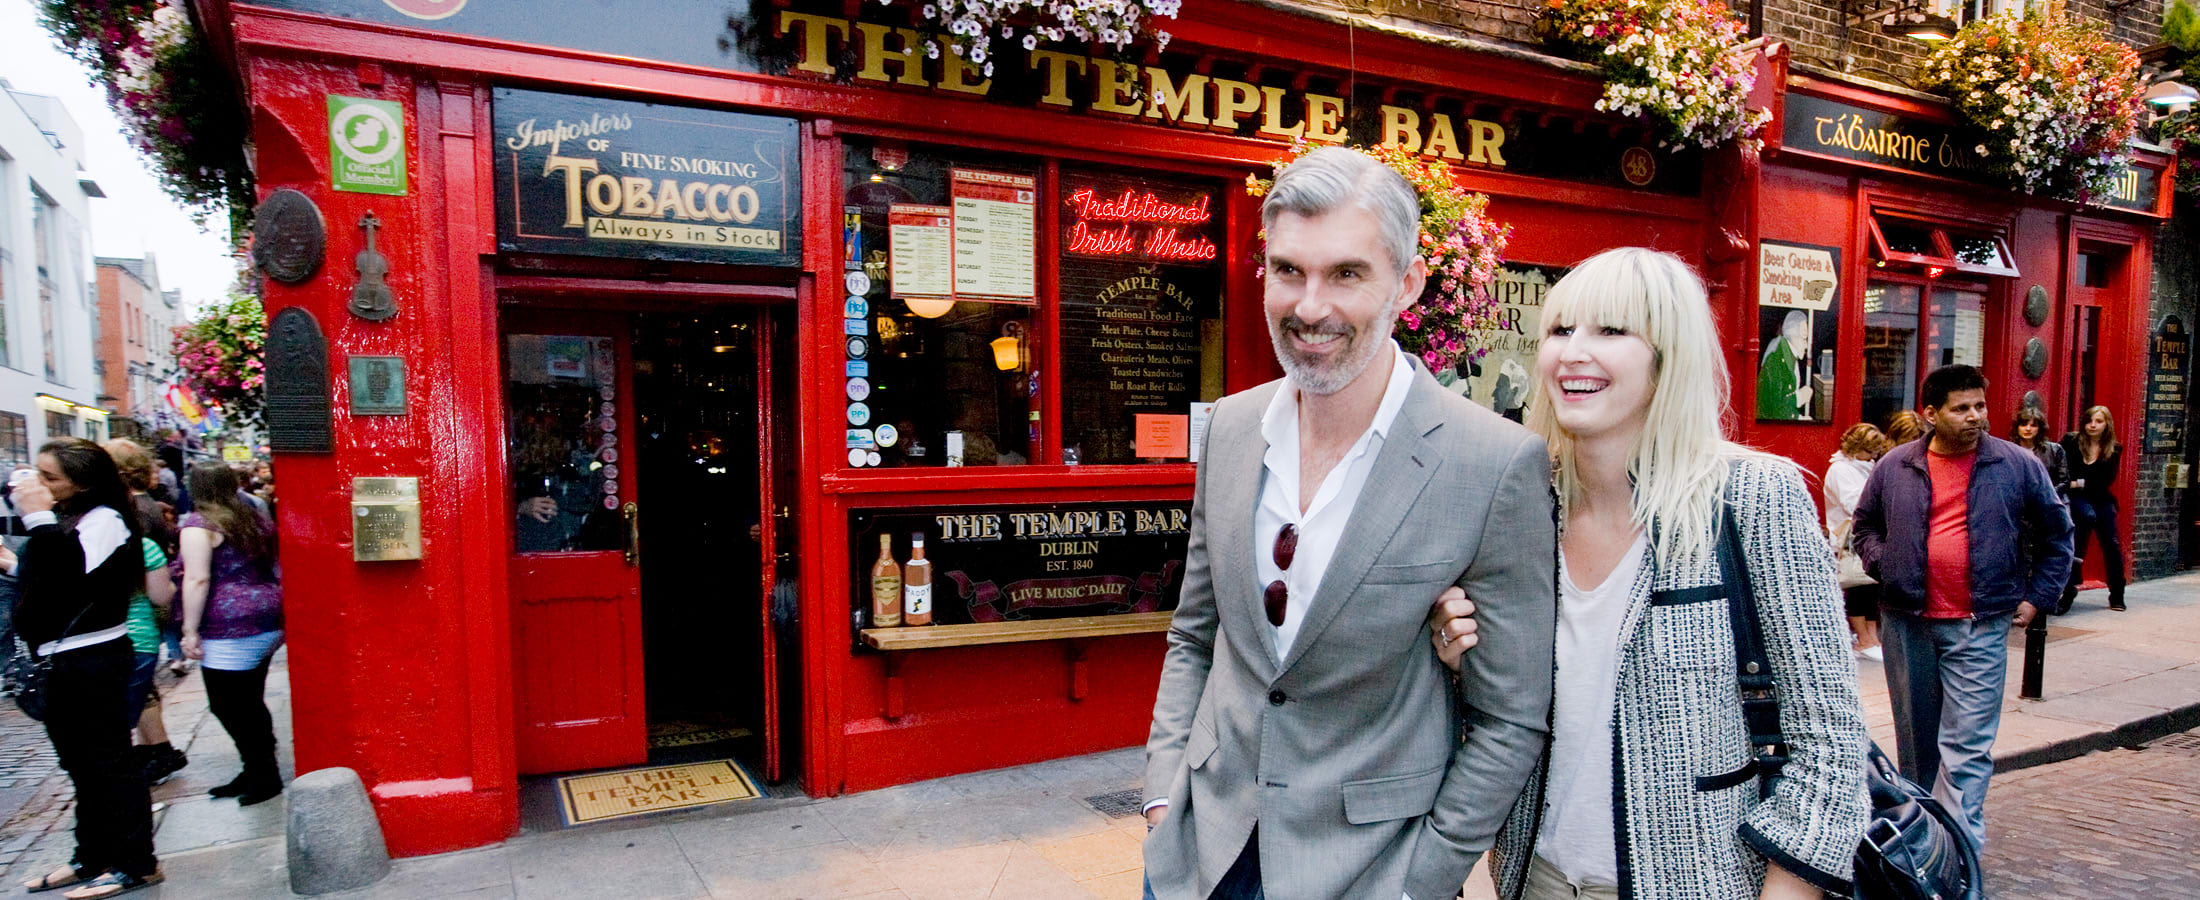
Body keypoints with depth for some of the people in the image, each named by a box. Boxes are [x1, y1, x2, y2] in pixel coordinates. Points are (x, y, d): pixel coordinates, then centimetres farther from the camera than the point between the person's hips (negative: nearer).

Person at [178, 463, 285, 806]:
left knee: (228, 706, 2)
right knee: (251, 703, 15)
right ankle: (258, 773, 22)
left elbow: (197, 580, -16)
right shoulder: (255, 519, 13)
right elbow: (275, 569, 18)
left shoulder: (199, 524, -8)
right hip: (267, 625, 8)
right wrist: (277, 618, 25)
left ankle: (263, 775, 6)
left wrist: (190, 630, -12)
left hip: (230, 630, -8)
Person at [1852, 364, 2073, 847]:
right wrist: (1884, 566, 1)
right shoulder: (1893, 467, 3)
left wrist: (2037, 596, 6)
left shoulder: (2018, 465, 1)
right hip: (1906, 624, 2)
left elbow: (2056, 534, 12)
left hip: (1980, 627, -2)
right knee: (1915, 733, 15)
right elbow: (1864, 525, 17)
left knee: (1968, 742, -5)